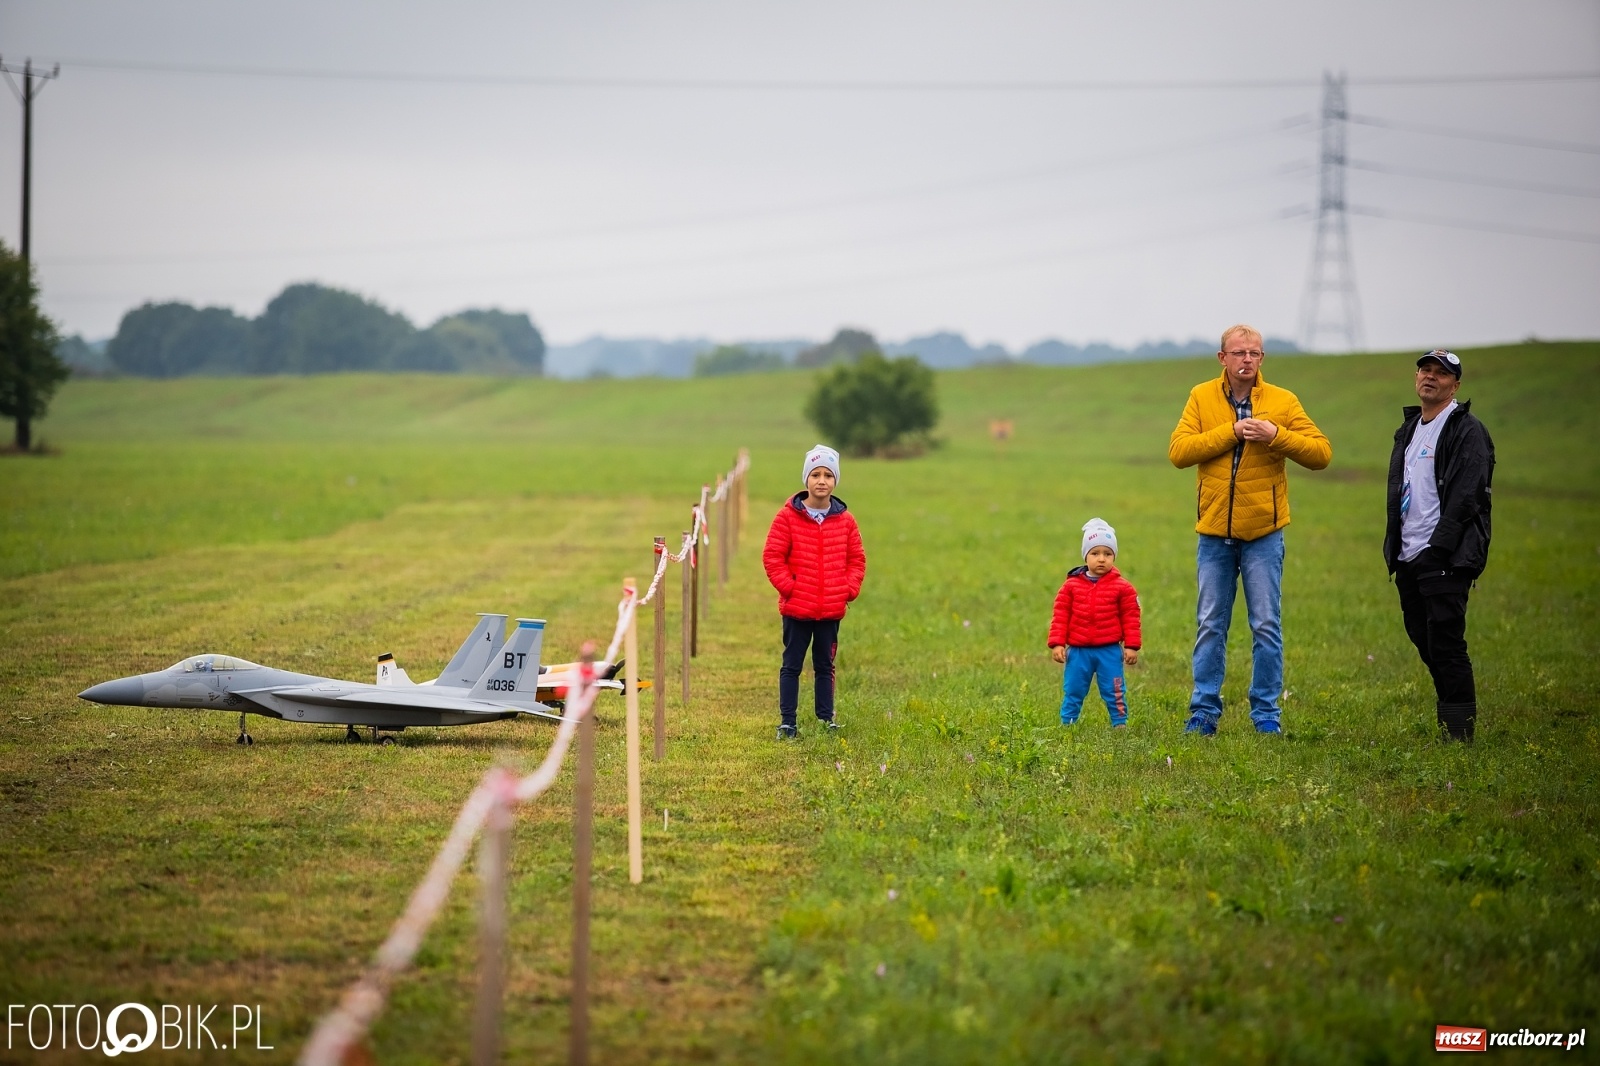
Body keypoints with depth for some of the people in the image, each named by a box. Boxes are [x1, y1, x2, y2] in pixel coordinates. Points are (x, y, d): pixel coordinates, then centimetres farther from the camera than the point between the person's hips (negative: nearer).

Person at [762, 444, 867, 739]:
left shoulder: (845, 520, 2)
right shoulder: (789, 516, -7)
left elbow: (857, 559, 10)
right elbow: (772, 556, -5)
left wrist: (849, 590, -1)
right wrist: (788, 587, -11)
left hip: (832, 609, 3)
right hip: (797, 608, -3)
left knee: (825, 665, 13)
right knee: (792, 665, 5)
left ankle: (826, 717, 22)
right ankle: (787, 722, 8)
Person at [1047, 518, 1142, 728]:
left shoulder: (1121, 587, -1)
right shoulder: (1071, 585, 1)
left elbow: (1131, 618, 0)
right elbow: (1060, 616, 1)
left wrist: (1131, 646, -4)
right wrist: (1057, 644, -5)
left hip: (1109, 650, -1)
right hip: (1078, 651, 1)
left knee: (1114, 691, 4)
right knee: (1073, 691, 9)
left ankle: (1120, 723, 13)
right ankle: (1066, 724, 18)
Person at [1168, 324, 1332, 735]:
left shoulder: (1282, 402, -1)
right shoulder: (1202, 397, 2)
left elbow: (1322, 452, -6)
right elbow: (1178, 451, -10)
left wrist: (1276, 435, -20)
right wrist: (1232, 431, -17)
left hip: (1263, 533, -1)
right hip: (1214, 533, 1)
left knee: (1266, 625, 1)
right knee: (1210, 625, 6)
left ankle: (1266, 710, 9)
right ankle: (1205, 709, 12)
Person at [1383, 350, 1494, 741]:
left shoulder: (1467, 431, -7)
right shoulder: (1408, 429, 19)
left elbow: (1466, 497, -16)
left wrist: (1438, 548, -21)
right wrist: (1394, 547, 14)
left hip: (1445, 559, -8)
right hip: (1408, 558, 8)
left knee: (1446, 645, -9)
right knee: (1424, 642, 10)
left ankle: (1459, 733, -4)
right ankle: (1450, 720, 19)